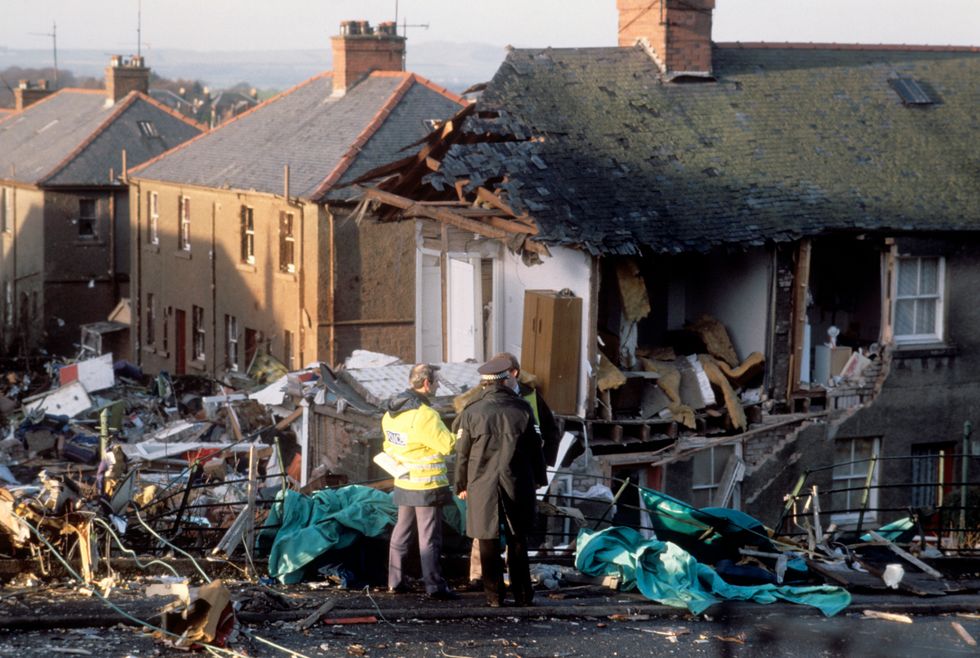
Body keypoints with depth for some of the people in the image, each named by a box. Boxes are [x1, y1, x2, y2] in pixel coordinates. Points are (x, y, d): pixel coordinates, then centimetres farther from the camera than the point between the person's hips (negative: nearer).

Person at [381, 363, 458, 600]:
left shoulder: (392, 412, 6)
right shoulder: (424, 415, -22)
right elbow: (448, 444, -22)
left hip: (403, 483, 8)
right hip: (427, 485, -8)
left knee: (401, 531, 17)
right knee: (429, 536, -3)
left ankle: (395, 581, 21)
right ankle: (434, 586, -2)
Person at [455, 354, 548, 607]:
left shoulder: (471, 411, -4)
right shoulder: (522, 409, -2)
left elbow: (462, 452, 0)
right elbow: (535, 447, 5)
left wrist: (461, 484, 11)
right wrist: (538, 478, 18)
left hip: (482, 485, -1)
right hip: (517, 485, 1)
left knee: (489, 542, 5)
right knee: (517, 540, 12)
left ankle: (494, 594, 6)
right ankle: (522, 593, 14)